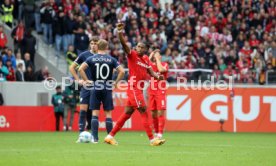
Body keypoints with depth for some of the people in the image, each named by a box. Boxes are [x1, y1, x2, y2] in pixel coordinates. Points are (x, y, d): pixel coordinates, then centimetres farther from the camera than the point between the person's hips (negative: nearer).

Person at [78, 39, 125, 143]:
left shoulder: (91, 59, 1)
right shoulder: (111, 59, 1)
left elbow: (81, 69, -10)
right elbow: (122, 71, -6)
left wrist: (86, 80, -3)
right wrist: (116, 82, 3)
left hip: (95, 89, 0)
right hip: (107, 89, 0)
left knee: (95, 114, 2)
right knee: (108, 114, 4)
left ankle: (95, 138, -3)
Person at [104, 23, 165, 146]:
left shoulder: (146, 59, 14)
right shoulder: (132, 55, -6)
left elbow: (150, 71, 15)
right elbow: (124, 45, -20)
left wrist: (157, 76, -7)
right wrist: (120, 33, -37)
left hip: (139, 89, 8)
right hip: (133, 88, -8)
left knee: (127, 114, 10)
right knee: (144, 112, -11)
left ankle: (110, 136, 16)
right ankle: (152, 139, -11)